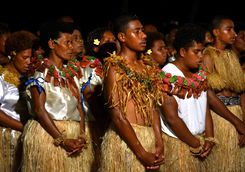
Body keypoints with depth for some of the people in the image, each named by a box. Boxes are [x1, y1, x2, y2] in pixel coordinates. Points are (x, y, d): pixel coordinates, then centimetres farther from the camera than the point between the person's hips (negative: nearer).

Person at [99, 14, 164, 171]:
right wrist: (142, 154, -18)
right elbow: (117, 116, -15)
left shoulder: (146, 68, 12)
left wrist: (159, 143, -6)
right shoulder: (114, 68, -8)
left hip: (149, 139, 6)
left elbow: (153, 107, 8)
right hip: (125, 139, -6)